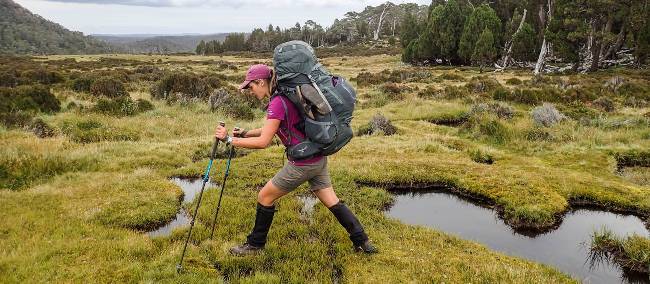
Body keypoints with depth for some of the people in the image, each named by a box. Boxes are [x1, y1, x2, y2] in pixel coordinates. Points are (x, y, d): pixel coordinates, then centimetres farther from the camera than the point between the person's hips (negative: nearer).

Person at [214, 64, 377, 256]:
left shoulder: (278, 103, -19)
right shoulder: (286, 95, 10)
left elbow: (263, 142, -22)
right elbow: (271, 129, 21)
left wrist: (230, 139, -15)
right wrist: (245, 133, 14)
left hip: (303, 164, -9)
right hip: (318, 159, 9)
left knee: (265, 197, 7)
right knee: (332, 202, 17)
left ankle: (255, 244, 24)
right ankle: (362, 242, 22)